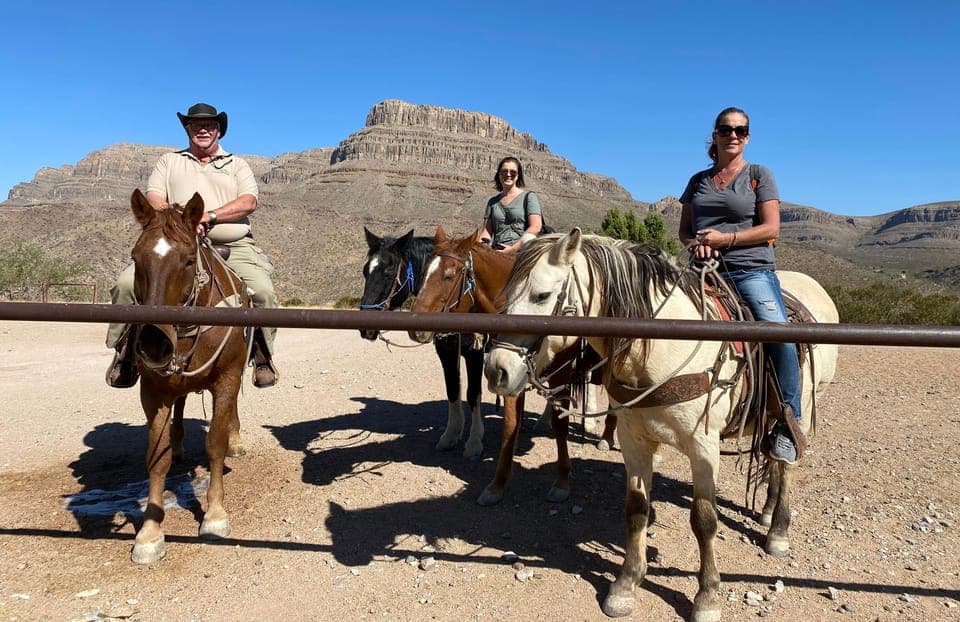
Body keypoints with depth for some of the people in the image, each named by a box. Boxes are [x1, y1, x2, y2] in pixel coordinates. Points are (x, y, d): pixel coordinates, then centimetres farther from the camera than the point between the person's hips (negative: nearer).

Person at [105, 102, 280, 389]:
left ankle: (263, 358, -8)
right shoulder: (169, 161, 22)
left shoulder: (237, 164, 19)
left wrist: (211, 216, -15)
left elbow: (249, 201, 1)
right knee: (127, 283, -20)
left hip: (233, 247, -1)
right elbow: (153, 200, 7)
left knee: (262, 291, -27)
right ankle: (126, 350, -2)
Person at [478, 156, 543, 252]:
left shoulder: (529, 196, 7)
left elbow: (536, 227, -5)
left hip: (521, 251, -1)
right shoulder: (493, 201, 20)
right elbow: (486, 231, 16)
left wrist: (513, 248, -14)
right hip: (497, 252, 2)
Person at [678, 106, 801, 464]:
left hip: (751, 270, -4)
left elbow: (771, 228, -1)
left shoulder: (759, 175, 9)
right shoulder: (698, 181, 19)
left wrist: (725, 238, -13)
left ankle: (788, 424, -16)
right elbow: (683, 230, 18)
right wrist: (694, 244, -6)